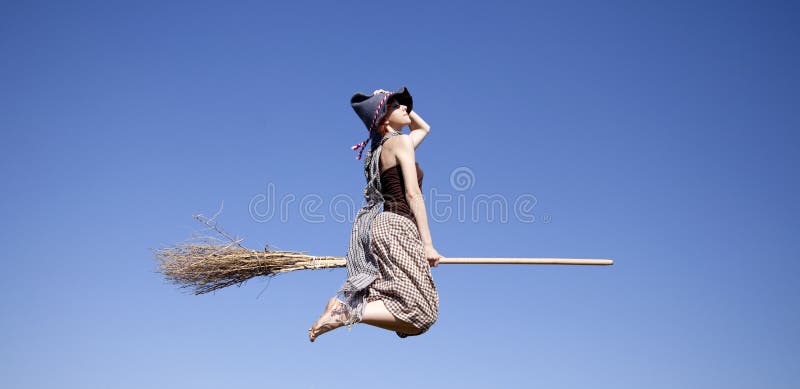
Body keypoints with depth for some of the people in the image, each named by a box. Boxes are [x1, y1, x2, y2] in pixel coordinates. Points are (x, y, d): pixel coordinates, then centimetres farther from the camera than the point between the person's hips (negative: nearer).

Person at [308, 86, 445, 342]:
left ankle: (343, 303, -2)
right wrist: (427, 243, -13)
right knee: (420, 313, -15)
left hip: (383, 225, 10)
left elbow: (423, 128, 43)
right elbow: (412, 194, -11)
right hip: (397, 226, -10)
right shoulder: (401, 141, -2)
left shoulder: (386, 147, 24)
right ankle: (349, 312, -21)